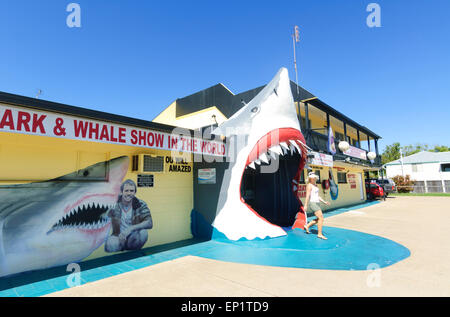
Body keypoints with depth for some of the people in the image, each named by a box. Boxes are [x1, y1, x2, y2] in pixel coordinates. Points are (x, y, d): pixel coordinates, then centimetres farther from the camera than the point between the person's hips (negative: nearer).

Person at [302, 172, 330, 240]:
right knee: (321, 218, -9)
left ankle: (307, 226, 21)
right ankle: (319, 234, 1)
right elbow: (307, 196, -17)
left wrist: (324, 202, 12)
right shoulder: (309, 185, -11)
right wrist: (305, 205, -20)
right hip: (312, 203, -9)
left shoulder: (315, 185, 16)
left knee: (319, 218, 11)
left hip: (317, 203, 9)